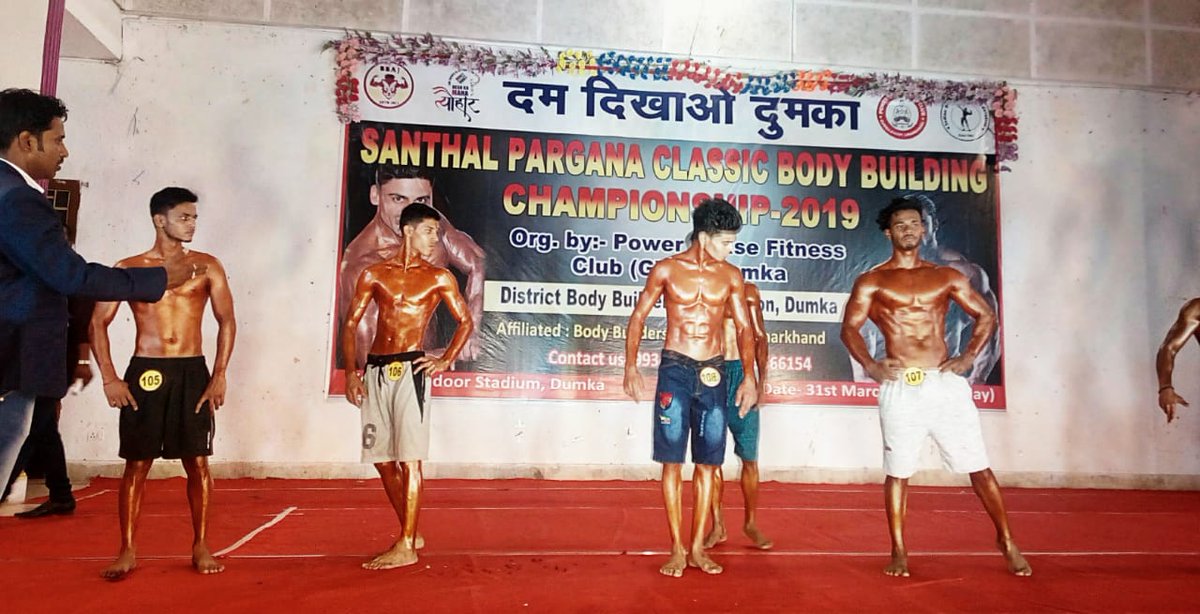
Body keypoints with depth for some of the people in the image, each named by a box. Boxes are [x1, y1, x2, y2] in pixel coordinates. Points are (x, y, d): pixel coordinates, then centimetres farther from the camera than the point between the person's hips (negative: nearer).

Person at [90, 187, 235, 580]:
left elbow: (227, 321, 4)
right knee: (136, 464, 3)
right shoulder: (129, 268, 3)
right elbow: (98, 323, 4)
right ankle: (127, 551, 14)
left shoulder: (207, 267, 4)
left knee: (197, 462, 3)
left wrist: (219, 375, -5)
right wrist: (109, 378, -6)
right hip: (145, 372, 0)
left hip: (193, 373, 1)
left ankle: (200, 547, 15)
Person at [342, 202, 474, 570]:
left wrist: (445, 361, -3)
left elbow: (466, 322, 8)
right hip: (375, 371, 4)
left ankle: (406, 547, -2)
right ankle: (411, 532, 24)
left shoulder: (439, 278, 4)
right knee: (382, 459, 9)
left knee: (409, 459, -7)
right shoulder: (374, 275, 9)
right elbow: (350, 325, 10)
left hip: (409, 371, -4)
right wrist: (351, 372, 1)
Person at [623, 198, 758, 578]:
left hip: (713, 374, 2)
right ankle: (677, 549, 9)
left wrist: (749, 377, -5)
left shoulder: (731, 276, 4)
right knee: (673, 462, 0)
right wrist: (631, 368, -3)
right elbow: (638, 317, 4)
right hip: (675, 370, -2)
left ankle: (697, 547, 16)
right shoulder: (667, 269, -2)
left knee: (708, 463, 5)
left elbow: (744, 328, 6)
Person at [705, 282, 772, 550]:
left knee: (749, 458, 2)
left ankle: (751, 523, 16)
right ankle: (717, 525, 12)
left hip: (741, 371, 0)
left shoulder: (748, 291, 10)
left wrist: (761, 380, 1)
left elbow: (760, 336, 10)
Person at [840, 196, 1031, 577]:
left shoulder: (946, 277, 10)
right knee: (898, 472, 4)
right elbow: (849, 328, -2)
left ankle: (1007, 542, 22)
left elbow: (986, 316, 14)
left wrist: (969, 357, 1)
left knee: (979, 467, 5)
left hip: (946, 383, 2)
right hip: (900, 387, -2)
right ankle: (899, 552, 17)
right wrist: (870, 365, -16)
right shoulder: (872, 282, 4)